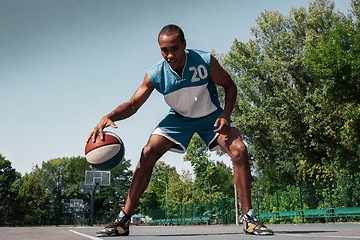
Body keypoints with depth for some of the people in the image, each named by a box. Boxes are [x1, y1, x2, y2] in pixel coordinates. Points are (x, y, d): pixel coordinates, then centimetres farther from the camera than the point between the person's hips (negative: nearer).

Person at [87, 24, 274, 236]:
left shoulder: (206, 61, -26)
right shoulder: (155, 75, -22)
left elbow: (230, 86, -11)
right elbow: (133, 105, -15)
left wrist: (226, 116, -27)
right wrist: (109, 117, -35)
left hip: (211, 115, -1)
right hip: (179, 118, 1)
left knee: (239, 150, -24)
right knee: (148, 154, -16)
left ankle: (249, 219, -12)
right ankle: (123, 220, -6)